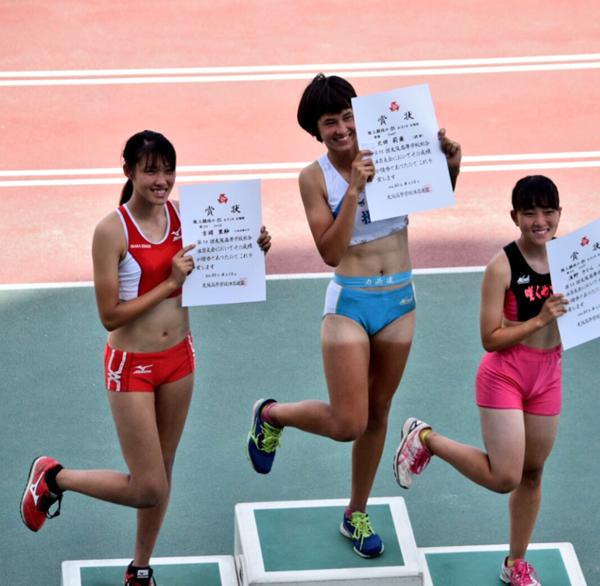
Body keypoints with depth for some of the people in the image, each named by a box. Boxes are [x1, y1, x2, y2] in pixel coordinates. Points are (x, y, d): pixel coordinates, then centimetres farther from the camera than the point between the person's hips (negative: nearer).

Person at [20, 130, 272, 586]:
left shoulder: (182, 216, -2)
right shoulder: (112, 230, -19)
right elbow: (110, 316, -19)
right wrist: (170, 283, -23)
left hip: (179, 357, 6)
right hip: (132, 365, -6)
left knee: (162, 471, 16)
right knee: (148, 490, -2)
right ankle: (53, 478, 20)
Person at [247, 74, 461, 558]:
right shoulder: (315, 177, -9)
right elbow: (330, 252, -15)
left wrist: (451, 167, -15)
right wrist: (354, 189, -22)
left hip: (400, 300, 3)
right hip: (350, 301, -3)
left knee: (377, 413, 15)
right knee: (347, 424, -9)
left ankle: (357, 515, 32)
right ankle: (271, 415, 21)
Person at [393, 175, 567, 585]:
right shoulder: (502, 267, -16)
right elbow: (491, 338, -16)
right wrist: (538, 321, -23)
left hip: (548, 376, 5)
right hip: (505, 375, -5)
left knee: (532, 474, 14)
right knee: (503, 478, -11)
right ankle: (426, 439, 11)